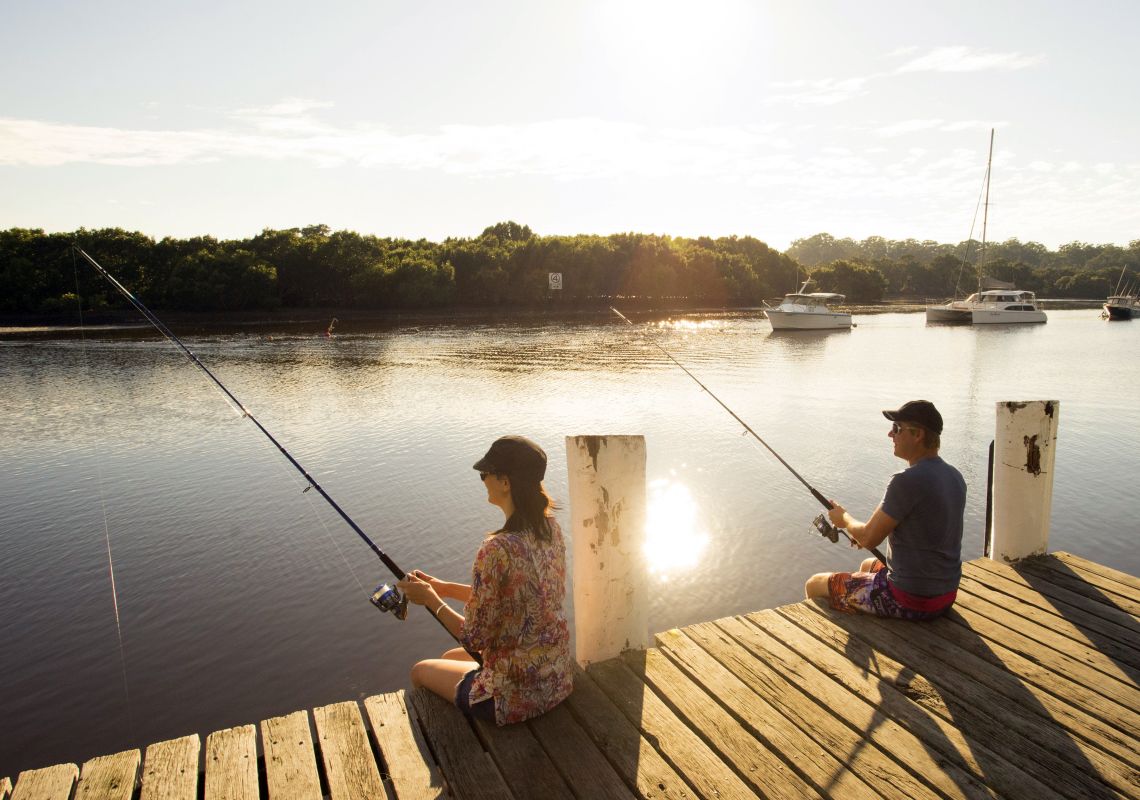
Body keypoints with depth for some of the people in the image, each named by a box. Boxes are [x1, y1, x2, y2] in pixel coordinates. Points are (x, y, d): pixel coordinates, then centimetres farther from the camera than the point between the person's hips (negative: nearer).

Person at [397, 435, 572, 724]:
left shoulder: (496, 552, -30)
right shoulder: (551, 528, -5)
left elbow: (475, 641, -20)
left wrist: (431, 599, -6)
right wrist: (445, 589, 7)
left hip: (514, 698, -7)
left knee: (421, 671, 21)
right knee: (449, 656, 31)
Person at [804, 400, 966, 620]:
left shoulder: (906, 481, -25)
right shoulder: (955, 477, 2)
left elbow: (869, 539, -18)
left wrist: (844, 518, 2)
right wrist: (870, 529, 13)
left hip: (911, 600, -9)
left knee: (814, 585, 6)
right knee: (868, 565, 37)